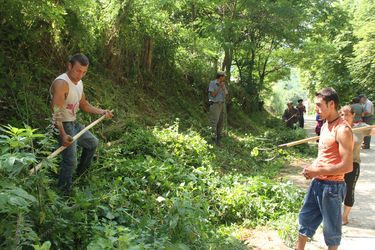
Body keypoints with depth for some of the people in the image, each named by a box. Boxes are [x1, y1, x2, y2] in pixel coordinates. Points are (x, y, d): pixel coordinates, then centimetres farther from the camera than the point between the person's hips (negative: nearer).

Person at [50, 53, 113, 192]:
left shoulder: (79, 83, 6)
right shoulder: (61, 83, -25)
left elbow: (83, 105, 20)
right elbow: (55, 111, -33)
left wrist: (101, 112, 8)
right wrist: (63, 135, -42)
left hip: (74, 123, 10)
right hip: (62, 126, -10)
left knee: (92, 143, 26)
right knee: (70, 161, -16)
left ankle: (81, 172, 43)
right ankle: (63, 191, 0)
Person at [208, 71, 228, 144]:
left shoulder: (223, 85, 11)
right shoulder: (212, 83, -5)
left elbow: (225, 96, 7)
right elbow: (213, 94, -13)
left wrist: (223, 89, -11)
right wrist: (220, 87, -16)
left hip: (221, 104, 6)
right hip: (214, 104, -6)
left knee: (220, 122, 5)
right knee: (214, 122, -13)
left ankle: (218, 140, 12)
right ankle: (213, 140, -13)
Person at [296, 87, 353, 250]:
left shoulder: (342, 130, -18)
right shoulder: (325, 126, 10)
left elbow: (347, 166, -23)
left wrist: (317, 171, -18)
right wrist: (312, 167, 3)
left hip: (331, 186, -9)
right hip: (317, 183, 9)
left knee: (331, 227, 8)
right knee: (305, 218, 18)